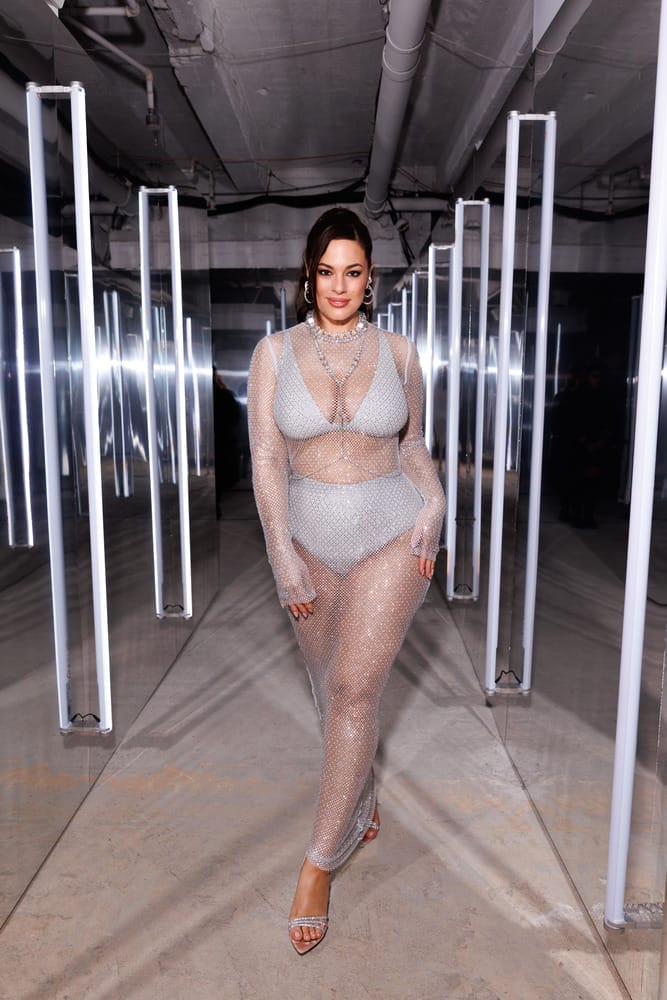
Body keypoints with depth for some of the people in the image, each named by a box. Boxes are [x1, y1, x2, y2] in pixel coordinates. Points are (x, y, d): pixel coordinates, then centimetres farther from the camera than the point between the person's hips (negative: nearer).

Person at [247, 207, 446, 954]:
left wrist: (432, 508, -7)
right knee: (331, 688, 15)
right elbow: (266, 460, -6)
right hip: (309, 536, 2)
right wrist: (285, 561, -10)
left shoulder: (398, 352, 0)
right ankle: (361, 804, 43)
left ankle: (320, 862, 14)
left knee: (354, 690, -3)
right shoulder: (275, 352, -3)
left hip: (391, 535, -1)